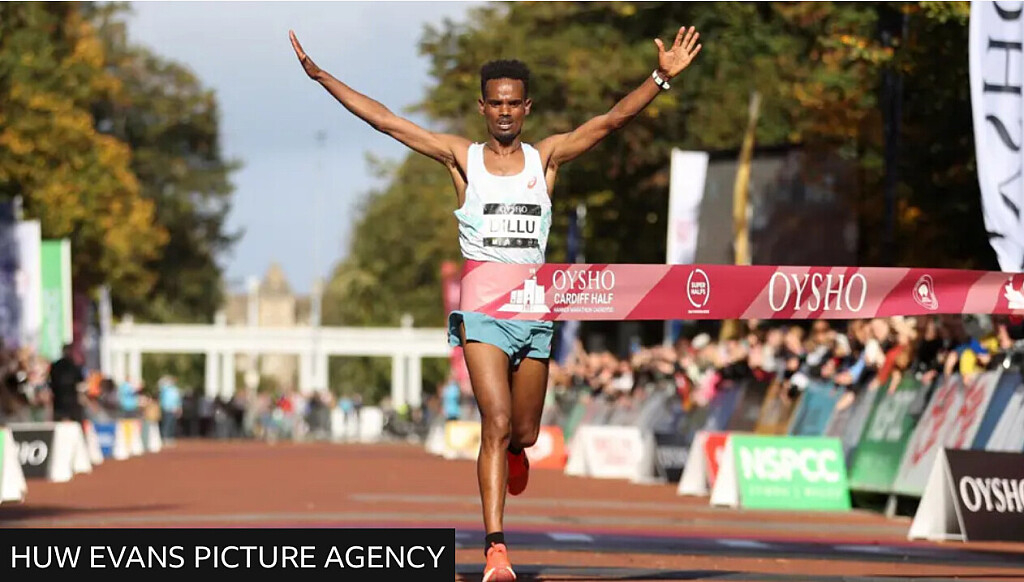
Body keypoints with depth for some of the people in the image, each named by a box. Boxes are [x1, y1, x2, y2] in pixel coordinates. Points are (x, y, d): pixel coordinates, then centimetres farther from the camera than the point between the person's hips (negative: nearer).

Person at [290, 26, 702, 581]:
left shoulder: (546, 157, 7)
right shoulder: (462, 157, 3)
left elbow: (612, 119, -2)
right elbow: (384, 120, 0)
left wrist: (661, 77, -14)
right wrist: (321, 76, -4)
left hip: (534, 308, 3)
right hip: (481, 307, -3)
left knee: (523, 435, 12)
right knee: (497, 425, -17)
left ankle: (509, 454, 51)